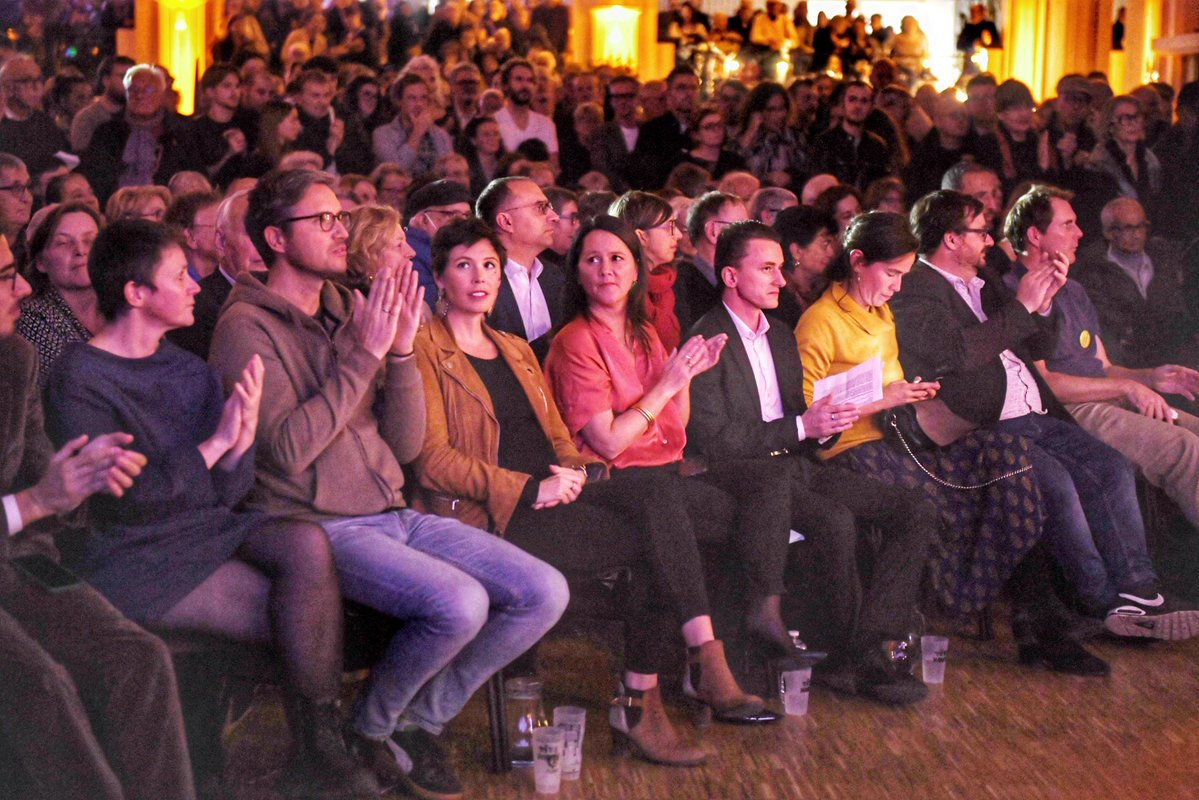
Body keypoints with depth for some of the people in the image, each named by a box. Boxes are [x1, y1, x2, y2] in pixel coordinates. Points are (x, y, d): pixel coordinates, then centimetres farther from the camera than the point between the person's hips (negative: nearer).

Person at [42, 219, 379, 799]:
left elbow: (227, 493, 8)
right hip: (138, 559, -6)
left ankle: (320, 750, -21)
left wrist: (245, 434, -13)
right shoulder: (78, 379, -8)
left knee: (308, 544, -25)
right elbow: (121, 499, -16)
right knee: (306, 620, -20)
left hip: (211, 529, 6)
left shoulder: (187, 370, 12)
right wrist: (213, 444, -14)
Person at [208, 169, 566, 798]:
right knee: (459, 603, -30)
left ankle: (422, 718, 9)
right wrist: (365, 354, -18)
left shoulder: (351, 310, 14)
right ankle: (368, 729, -2)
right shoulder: (247, 325, -6)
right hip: (318, 527, -7)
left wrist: (401, 352, -5)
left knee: (545, 592, -6)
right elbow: (288, 451, -20)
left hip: (392, 514, 7)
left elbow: (405, 445, 10)